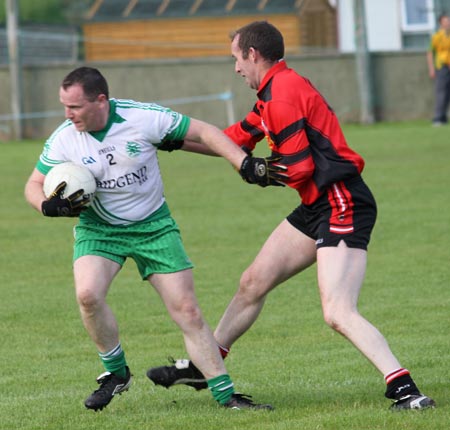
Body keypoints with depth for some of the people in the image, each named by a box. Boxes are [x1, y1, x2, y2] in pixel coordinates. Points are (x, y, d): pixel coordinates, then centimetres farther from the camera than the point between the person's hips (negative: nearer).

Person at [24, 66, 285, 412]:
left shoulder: (144, 118, -20)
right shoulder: (63, 139, -13)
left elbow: (202, 132, -9)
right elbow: (34, 184, 1)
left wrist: (246, 164, -17)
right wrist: (50, 205, -22)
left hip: (153, 225, -1)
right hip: (98, 228, 1)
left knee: (187, 310, -5)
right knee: (88, 294, -25)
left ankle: (226, 395, 3)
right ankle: (116, 372, -1)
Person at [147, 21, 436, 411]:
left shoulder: (282, 93, -15)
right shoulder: (276, 90, 17)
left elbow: (299, 168, -20)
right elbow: (235, 140, 28)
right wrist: (176, 140, 30)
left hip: (342, 204, -11)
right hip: (318, 206, 11)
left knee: (338, 313, -22)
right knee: (253, 282, 18)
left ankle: (404, 390, -26)